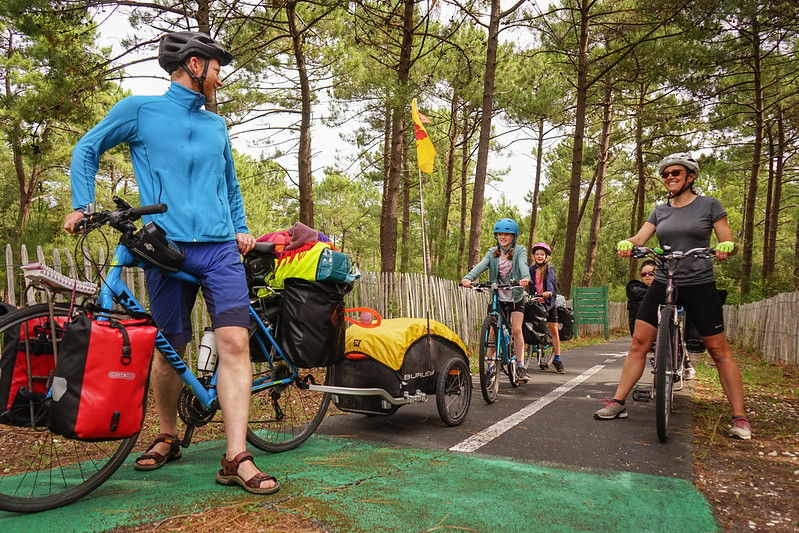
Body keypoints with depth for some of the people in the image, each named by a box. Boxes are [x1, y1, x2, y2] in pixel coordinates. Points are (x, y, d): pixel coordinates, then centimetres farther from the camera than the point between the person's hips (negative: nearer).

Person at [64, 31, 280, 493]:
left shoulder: (216, 125, 22)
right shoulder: (139, 109, 10)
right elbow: (87, 150, 18)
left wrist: (241, 229, 17)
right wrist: (82, 204, 5)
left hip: (221, 248, 3)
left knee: (235, 341, -13)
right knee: (171, 352, 6)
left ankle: (236, 458, -10)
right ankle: (169, 437, 29)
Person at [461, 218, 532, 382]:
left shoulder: (520, 250, -4)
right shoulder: (492, 253, 1)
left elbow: (523, 265, -26)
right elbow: (481, 265, -18)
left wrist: (525, 278, -48)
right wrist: (468, 278, -38)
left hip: (516, 297, -2)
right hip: (497, 297, 2)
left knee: (516, 329, -12)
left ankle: (520, 367, -2)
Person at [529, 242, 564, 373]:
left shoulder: (549, 268, -3)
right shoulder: (532, 269, 9)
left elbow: (550, 281, -20)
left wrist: (549, 292, -38)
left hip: (549, 302, -3)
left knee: (553, 329, -3)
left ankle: (557, 360, 3)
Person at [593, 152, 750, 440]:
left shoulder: (709, 205, 2)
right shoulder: (660, 211, 11)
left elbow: (729, 242, -2)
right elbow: (640, 237, -1)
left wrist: (725, 248, -26)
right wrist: (627, 243, -24)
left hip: (699, 285, -3)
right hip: (663, 284, 3)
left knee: (719, 351, 0)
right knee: (638, 343, -1)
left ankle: (739, 418, 10)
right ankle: (618, 403, 6)